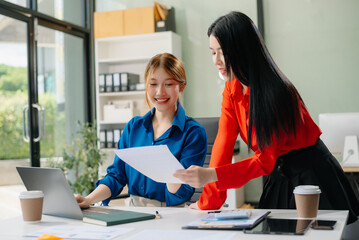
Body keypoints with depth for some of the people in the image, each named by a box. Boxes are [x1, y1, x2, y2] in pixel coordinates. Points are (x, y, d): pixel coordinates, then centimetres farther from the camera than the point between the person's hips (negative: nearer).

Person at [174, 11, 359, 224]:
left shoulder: (275, 91, -25)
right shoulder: (232, 89, -2)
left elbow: (266, 160, -27)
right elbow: (223, 143, -6)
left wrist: (210, 174, -37)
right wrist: (208, 202, -13)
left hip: (311, 175, -6)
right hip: (280, 175, 7)